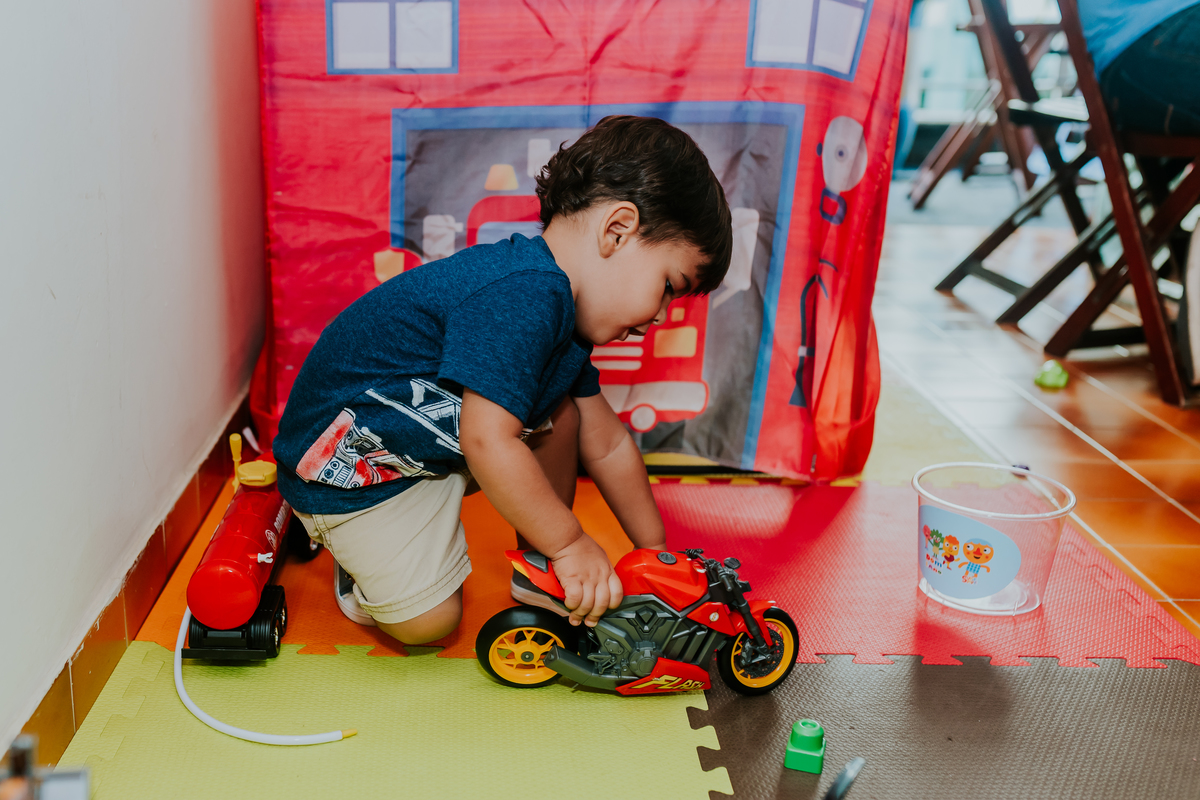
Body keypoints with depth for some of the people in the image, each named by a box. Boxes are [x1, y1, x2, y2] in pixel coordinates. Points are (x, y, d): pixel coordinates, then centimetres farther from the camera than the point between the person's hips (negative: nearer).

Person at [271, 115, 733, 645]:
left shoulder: (560, 306, 1)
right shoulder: (525, 296, -32)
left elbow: (606, 442, 8)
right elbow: (488, 443, -36)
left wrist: (657, 552, 11)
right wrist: (570, 544, -24)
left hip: (438, 438, 9)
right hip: (349, 463, -9)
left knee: (560, 413, -1)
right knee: (428, 621, -15)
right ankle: (363, 560, 15)